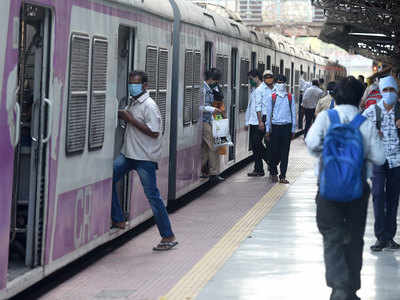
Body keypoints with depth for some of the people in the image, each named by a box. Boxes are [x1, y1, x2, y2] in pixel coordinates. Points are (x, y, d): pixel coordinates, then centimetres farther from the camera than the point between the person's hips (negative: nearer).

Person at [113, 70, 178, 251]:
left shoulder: (149, 106, -15)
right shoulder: (133, 103, 13)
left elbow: (153, 132, -22)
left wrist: (131, 119, -19)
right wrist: (123, 116, 8)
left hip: (145, 158, -9)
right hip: (128, 154, 9)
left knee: (152, 195, -6)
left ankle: (168, 237, 1)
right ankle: (118, 220, 8)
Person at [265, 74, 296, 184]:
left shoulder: (290, 97, 8)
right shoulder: (272, 97, 5)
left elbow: (293, 113, 10)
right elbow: (268, 113, 8)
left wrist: (293, 129, 6)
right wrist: (268, 129, 4)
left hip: (287, 126, 1)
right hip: (275, 126, -1)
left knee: (285, 152, 0)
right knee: (275, 151, 0)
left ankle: (282, 176, 5)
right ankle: (273, 172, 22)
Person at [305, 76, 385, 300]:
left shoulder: (326, 117, -5)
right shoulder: (367, 122, -3)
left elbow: (312, 142, -18)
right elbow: (378, 157, -5)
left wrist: (327, 154, 2)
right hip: (359, 186, 1)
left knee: (332, 237, 1)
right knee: (355, 239, 14)